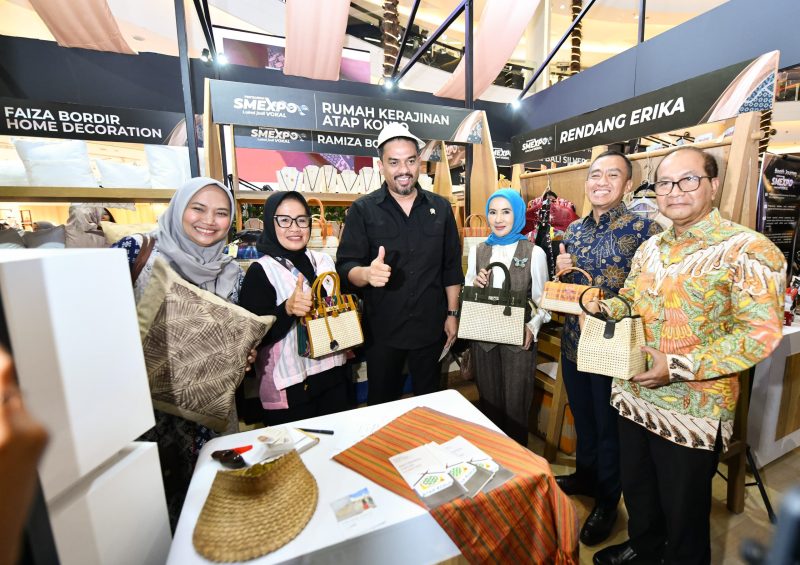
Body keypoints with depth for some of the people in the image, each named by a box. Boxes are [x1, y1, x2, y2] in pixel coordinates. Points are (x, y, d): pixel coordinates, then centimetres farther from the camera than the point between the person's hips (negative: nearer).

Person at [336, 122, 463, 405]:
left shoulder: (440, 208, 3)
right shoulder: (363, 209, -6)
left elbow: (452, 267, 6)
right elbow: (345, 266, -9)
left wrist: (452, 313, 4)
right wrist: (367, 273, -31)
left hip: (431, 326, 2)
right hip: (382, 329, -2)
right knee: (381, 405, 15)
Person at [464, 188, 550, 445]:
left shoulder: (534, 253, -5)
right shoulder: (477, 251, 4)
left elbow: (542, 300, -2)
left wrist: (532, 327, -19)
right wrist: (475, 285, -12)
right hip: (483, 337, 3)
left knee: (516, 405, 10)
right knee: (489, 402, 16)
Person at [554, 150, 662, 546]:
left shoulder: (643, 228, -12)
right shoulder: (574, 230, 6)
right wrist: (561, 270, -7)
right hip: (574, 341, 5)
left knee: (609, 426, 14)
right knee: (582, 417, 23)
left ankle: (607, 501, 37)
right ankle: (585, 475, 48)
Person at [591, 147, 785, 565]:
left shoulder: (747, 249, -14)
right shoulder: (650, 248, 6)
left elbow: (761, 334, -19)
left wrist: (678, 367, -24)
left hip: (692, 412, -6)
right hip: (632, 397, 6)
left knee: (683, 511, 17)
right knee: (636, 491, 26)